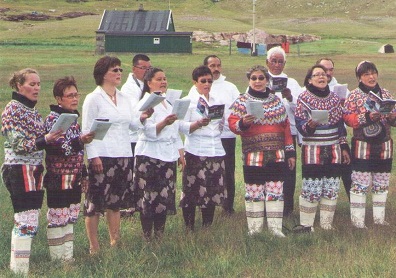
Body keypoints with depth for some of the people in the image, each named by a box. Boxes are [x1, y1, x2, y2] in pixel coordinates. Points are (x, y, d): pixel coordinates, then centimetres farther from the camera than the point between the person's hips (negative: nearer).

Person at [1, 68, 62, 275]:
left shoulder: (33, 110, 15)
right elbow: (18, 144, -16)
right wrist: (44, 140, -27)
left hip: (34, 171, 9)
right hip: (19, 170, -9)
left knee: (23, 221, 10)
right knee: (27, 222, -12)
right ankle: (21, 269, -8)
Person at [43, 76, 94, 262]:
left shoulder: (73, 118, 15)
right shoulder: (53, 118, -11)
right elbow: (58, 147, -21)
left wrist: (83, 174, 22)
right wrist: (79, 141, -34)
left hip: (74, 179, 9)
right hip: (59, 178, -8)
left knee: (71, 217, 12)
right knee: (57, 218, -2)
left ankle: (68, 256, 20)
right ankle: (58, 258, 4)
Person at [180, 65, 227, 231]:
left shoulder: (217, 101, 18)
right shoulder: (189, 101, 2)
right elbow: (184, 129, -6)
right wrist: (199, 124, -21)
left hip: (216, 151, 5)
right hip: (195, 152, -5)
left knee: (213, 189, 3)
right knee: (191, 190, -6)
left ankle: (207, 226, 13)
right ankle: (189, 228, 1)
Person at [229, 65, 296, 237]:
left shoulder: (276, 101, 13)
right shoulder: (242, 101, 4)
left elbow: (286, 127, 15)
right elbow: (232, 124, -3)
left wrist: (290, 152, 12)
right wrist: (243, 123, -25)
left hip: (277, 156, 3)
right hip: (253, 156, -3)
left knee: (276, 191, 2)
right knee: (254, 192, 0)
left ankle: (275, 227, 8)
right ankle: (254, 228, 8)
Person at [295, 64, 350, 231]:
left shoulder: (334, 98, 12)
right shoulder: (303, 98, -2)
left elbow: (340, 125, 16)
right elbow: (300, 124, -7)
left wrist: (344, 147, 13)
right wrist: (309, 126, -28)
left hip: (333, 149, 5)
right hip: (312, 149, -5)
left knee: (332, 188, 5)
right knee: (311, 187, -7)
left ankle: (327, 223, 16)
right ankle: (306, 225, 3)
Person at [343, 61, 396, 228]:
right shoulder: (354, 95, -2)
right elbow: (348, 118, -11)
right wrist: (367, 117, -23)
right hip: (362, 146, -4)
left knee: (381, 184, 11)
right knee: (360, 184, -4)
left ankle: (379, 218, 22)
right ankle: (357, 219, 4)